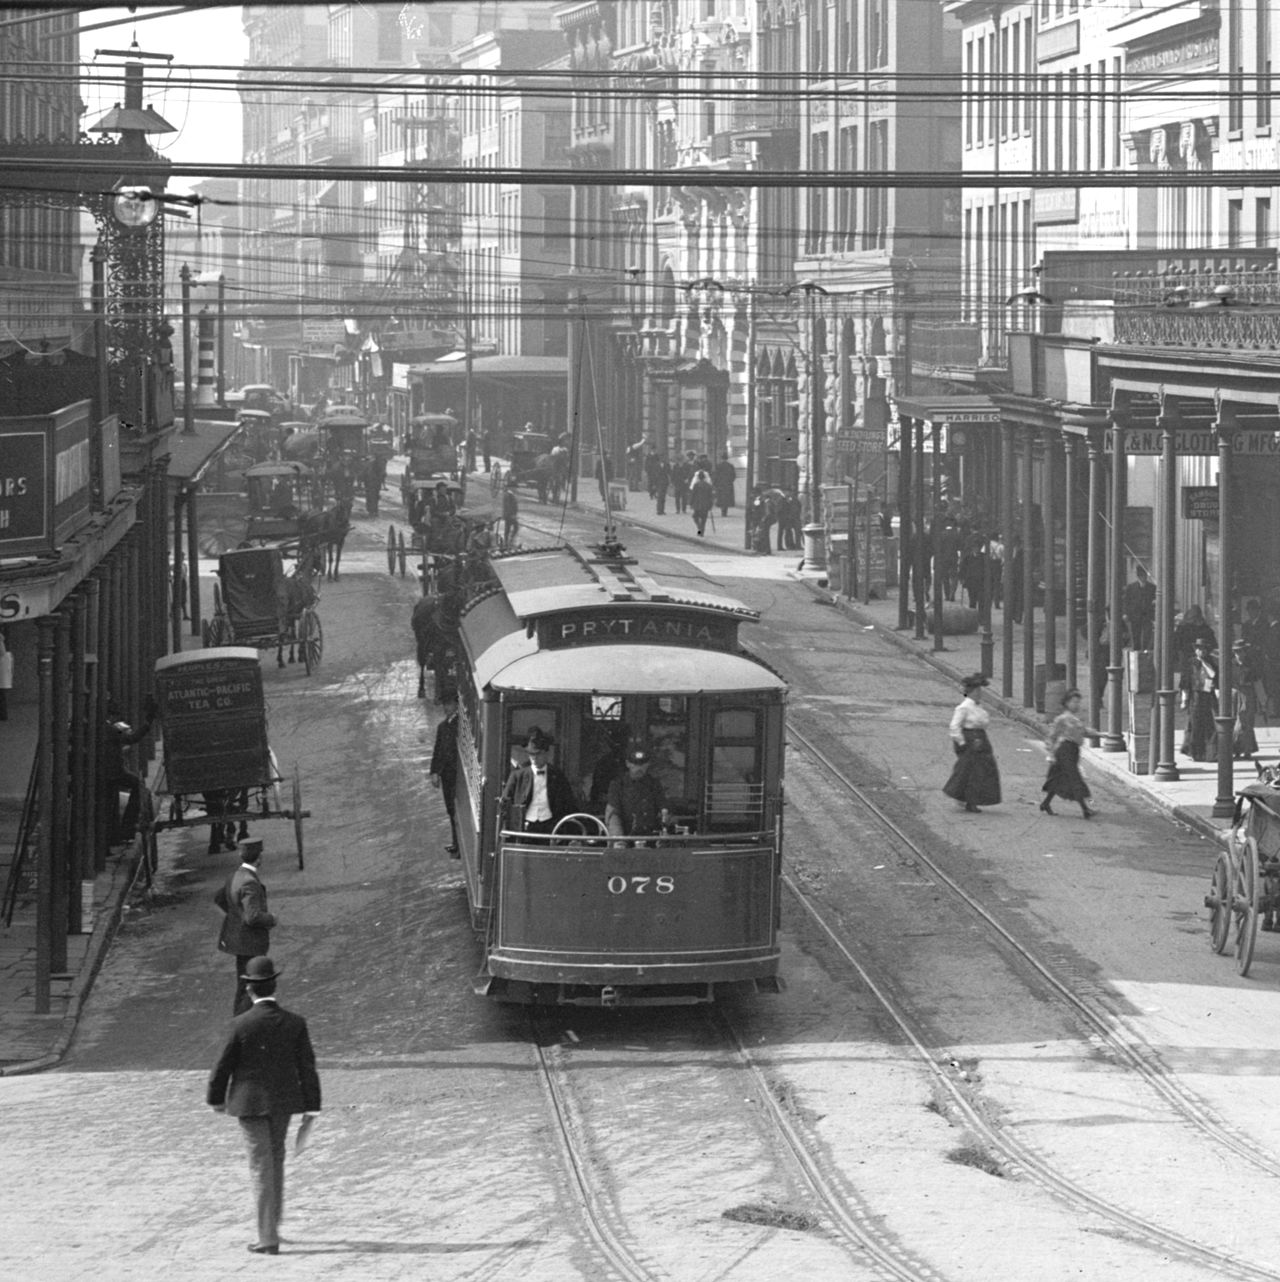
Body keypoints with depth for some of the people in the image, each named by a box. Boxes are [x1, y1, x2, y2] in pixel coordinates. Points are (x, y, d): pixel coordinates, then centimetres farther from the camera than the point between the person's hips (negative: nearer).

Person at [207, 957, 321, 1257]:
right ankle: (270, 1228, 31)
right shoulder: (294, 1023, -6)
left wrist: (217, 1098, 10)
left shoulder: (241, 1025, -14)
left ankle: (269, 1238, -1)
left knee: (262, 1167, 1)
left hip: (249, 1102, -3)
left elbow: (223, 1066, -7)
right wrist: (311, 1107, 5)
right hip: (283, 1101, 3)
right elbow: (307, 1067, -2)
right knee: (276, 1162, 20)